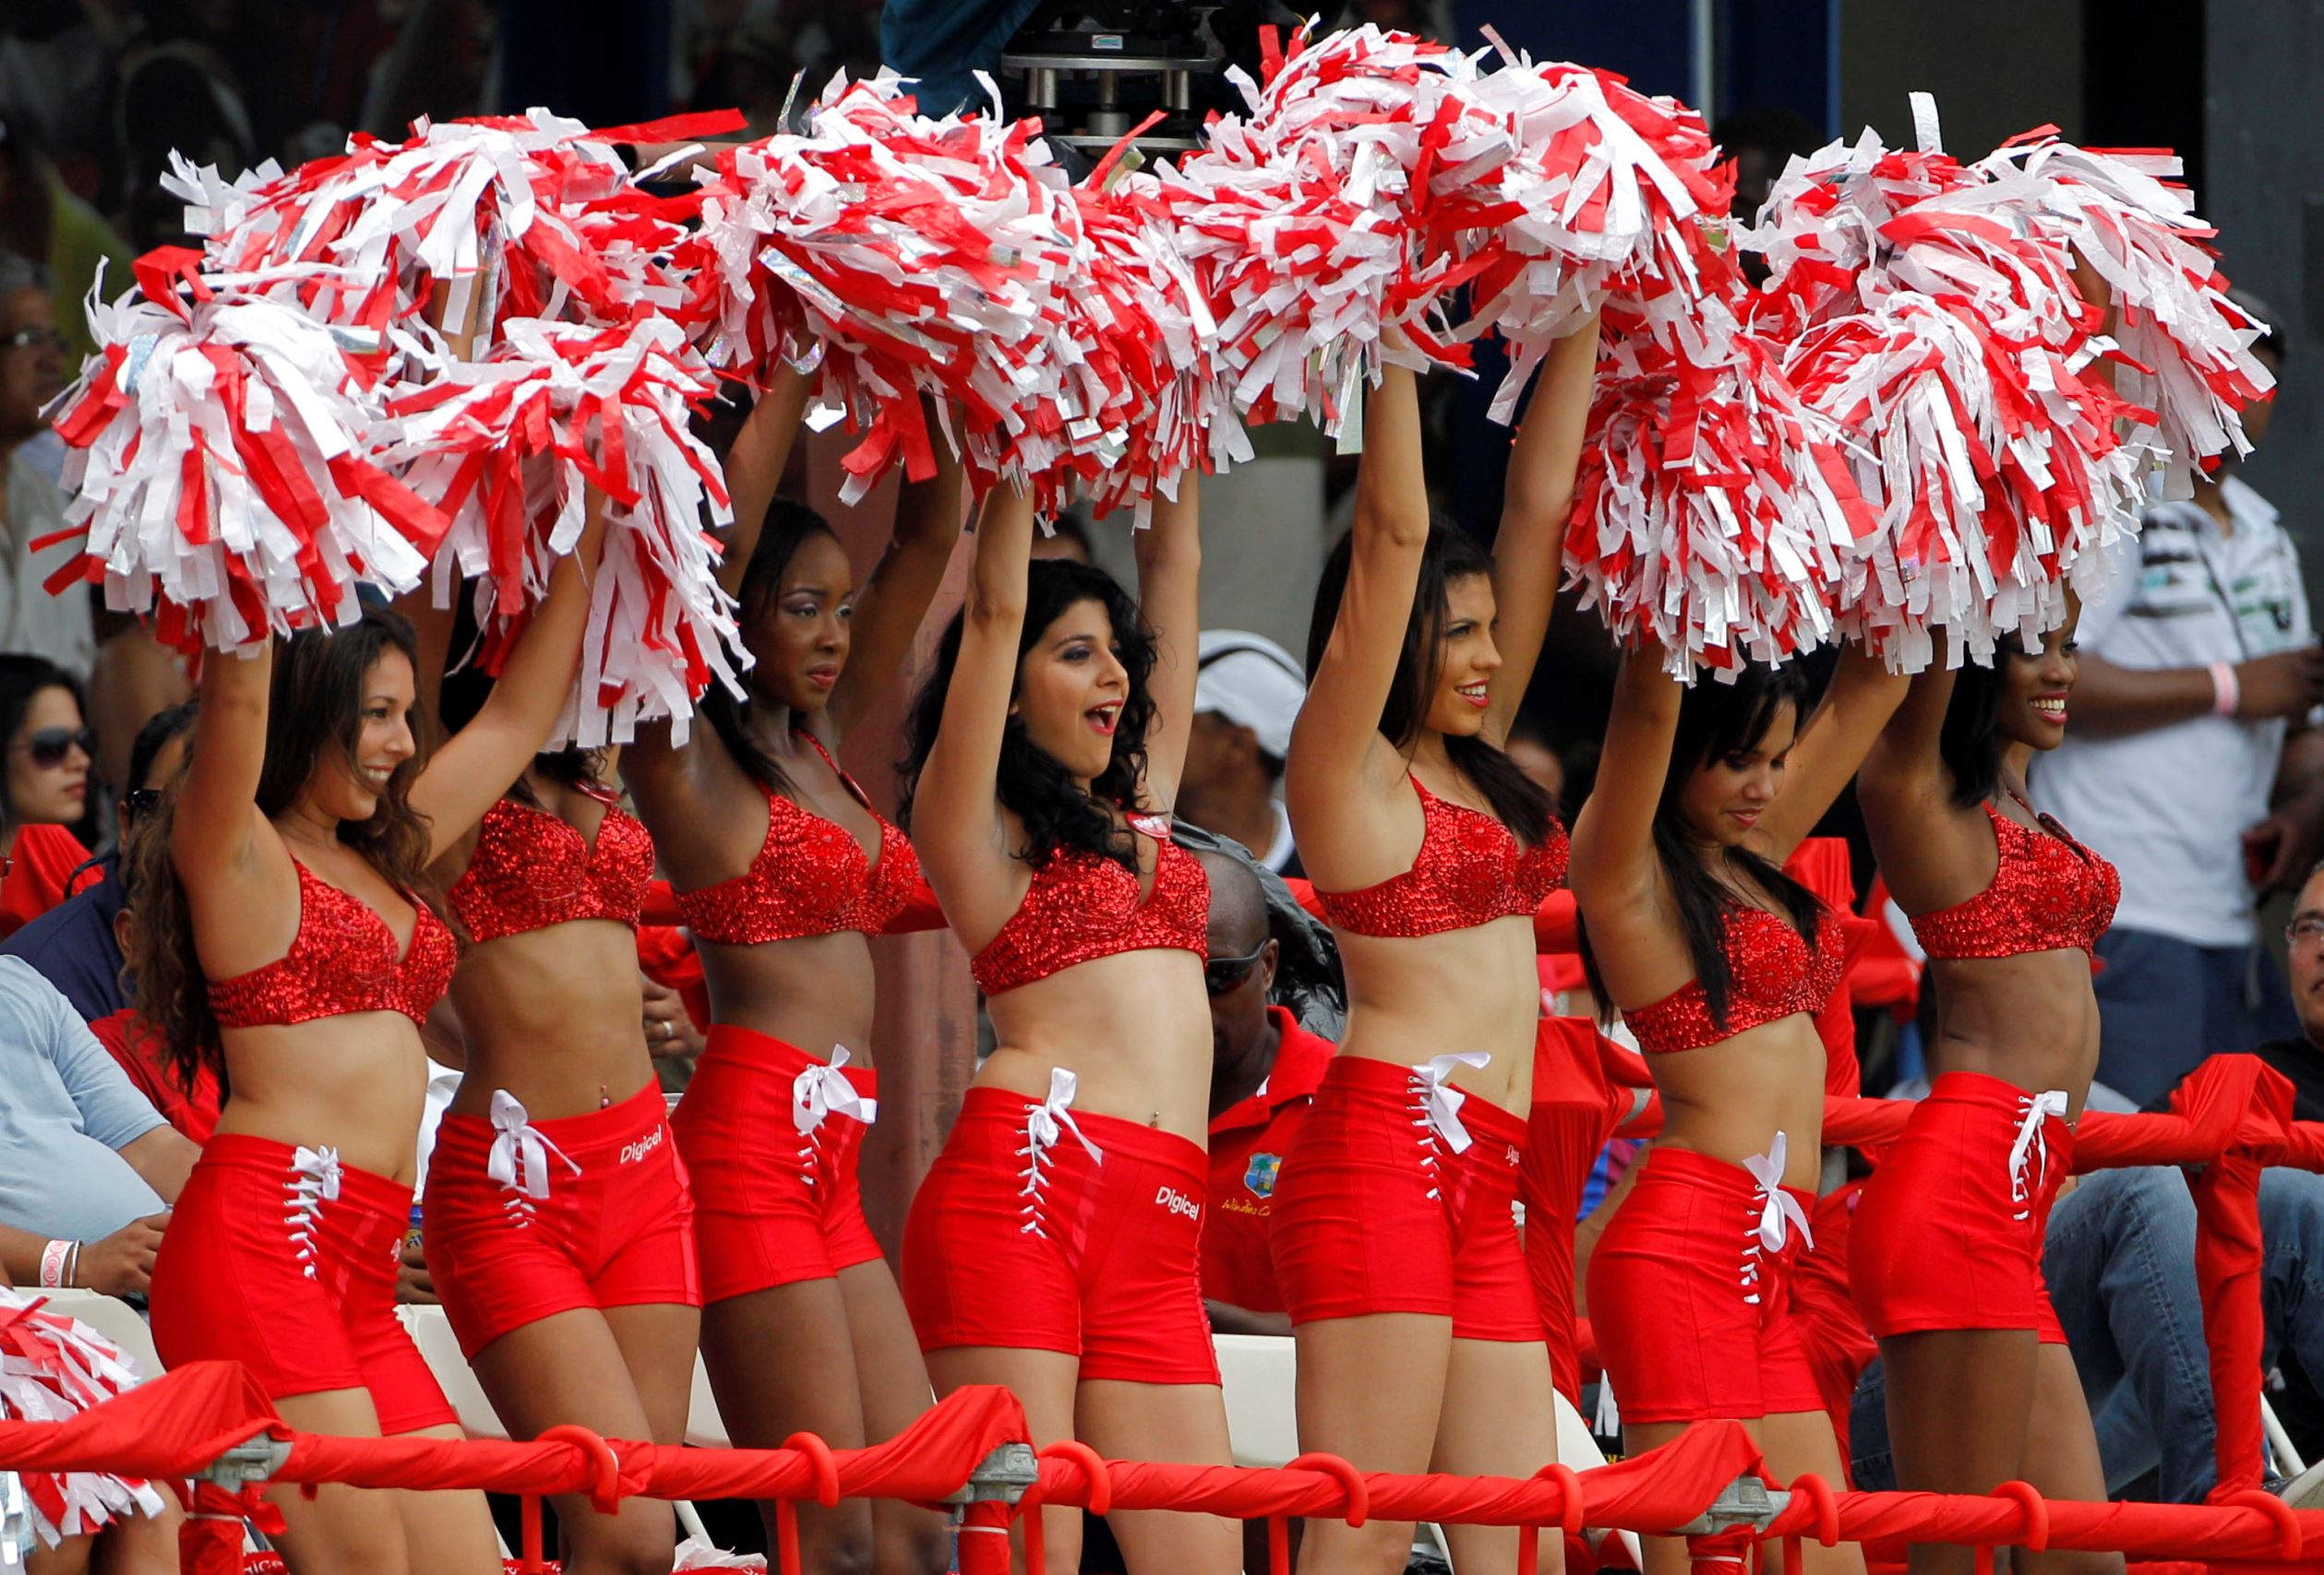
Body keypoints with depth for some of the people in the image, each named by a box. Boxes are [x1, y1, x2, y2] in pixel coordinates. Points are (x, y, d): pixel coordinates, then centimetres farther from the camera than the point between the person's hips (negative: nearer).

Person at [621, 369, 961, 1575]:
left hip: (828, 1176, 8)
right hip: (750, 1148, -8)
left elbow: (928, 540, 17)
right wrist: (793, 376, -10)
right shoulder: (686, 759, -3)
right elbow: (724, 534, -13)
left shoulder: (820, 744, 17)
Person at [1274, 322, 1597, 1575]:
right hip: (1382, 1155, -8)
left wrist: (1581, 324, 17)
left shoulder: (1475, 760, 18)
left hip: (1480, 1190, 8)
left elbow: (1541, 497, 18)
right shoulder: (1346, 767, -1)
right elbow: (1392, 530, -9)